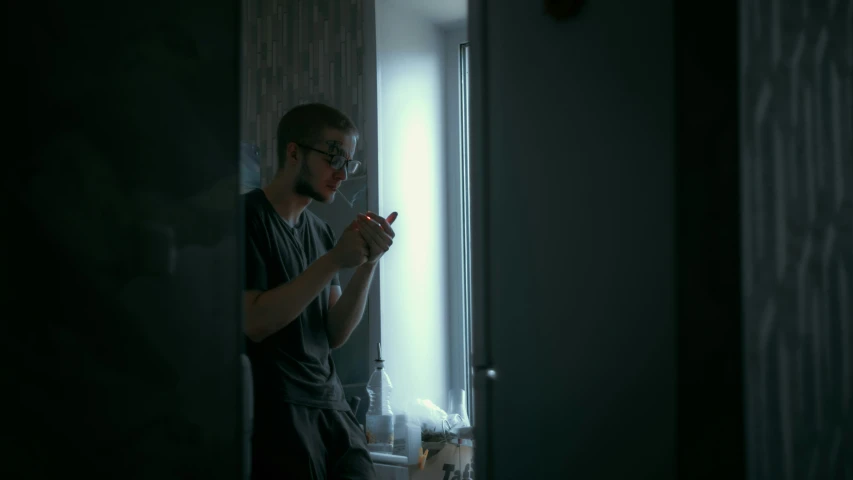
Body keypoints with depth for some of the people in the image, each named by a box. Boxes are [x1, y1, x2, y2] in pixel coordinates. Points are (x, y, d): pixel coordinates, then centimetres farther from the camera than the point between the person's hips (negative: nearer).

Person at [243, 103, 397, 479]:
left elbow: (335, 334, 8)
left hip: (331, 406, 6)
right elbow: (255, 322, -17)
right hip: (275, 410, -6)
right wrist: (334, 260, -17)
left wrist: (368, 264, -5)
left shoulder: (320, 231, 13)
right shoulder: (248, 216, -6)